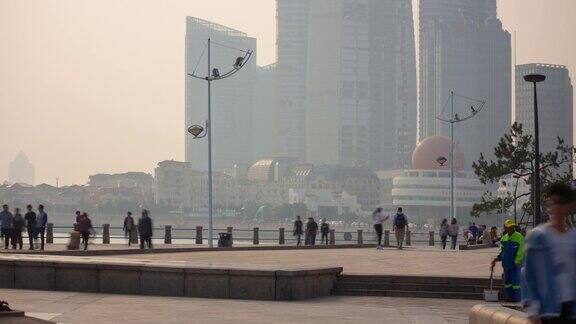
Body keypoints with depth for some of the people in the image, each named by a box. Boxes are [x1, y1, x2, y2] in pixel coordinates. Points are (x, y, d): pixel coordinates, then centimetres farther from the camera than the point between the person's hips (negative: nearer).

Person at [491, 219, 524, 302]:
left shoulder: (519, 237, -8)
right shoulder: (504, 238, 12)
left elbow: (521, 252, -11)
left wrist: (517, 262, -17)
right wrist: (497, 258, 7)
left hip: (515, 264, -6)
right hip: (506, 263, 7)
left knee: (515, 281, -6)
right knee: (507, 281, 10)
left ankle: (517, 298, 0)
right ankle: (509, 297, 18)